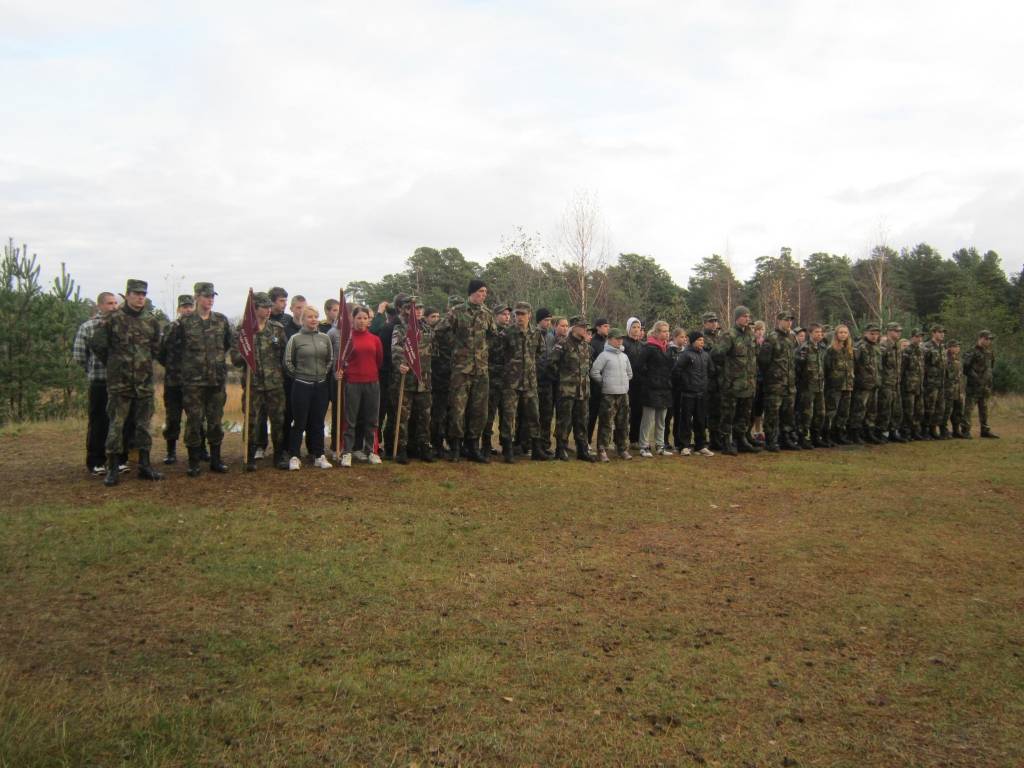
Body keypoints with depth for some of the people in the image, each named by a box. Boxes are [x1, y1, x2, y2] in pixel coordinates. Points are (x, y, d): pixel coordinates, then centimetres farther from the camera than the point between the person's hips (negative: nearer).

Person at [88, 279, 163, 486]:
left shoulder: (151, 321, 7)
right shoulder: (112, 319, -4)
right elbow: (97, 344, -1)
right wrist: (113, 364, 7)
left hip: (144, 381, 4)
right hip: (119, 382, -4)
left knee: (144, 424, 9)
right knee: (116, 424, -1)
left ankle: (144, 465, 16)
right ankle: (113, 468, 5)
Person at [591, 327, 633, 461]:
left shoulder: (624, 356, 13)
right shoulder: (604, 355, -7)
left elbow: (629, 373, 26)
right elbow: (594, 372, -11)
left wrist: (623, 383, 16)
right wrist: (604, 382, -4)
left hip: (624, 394, 6)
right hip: (609, 395, -6)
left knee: (623, 424, 11)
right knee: (606, 424, -6)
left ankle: (623, 449, 21)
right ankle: (602, 450, -1)